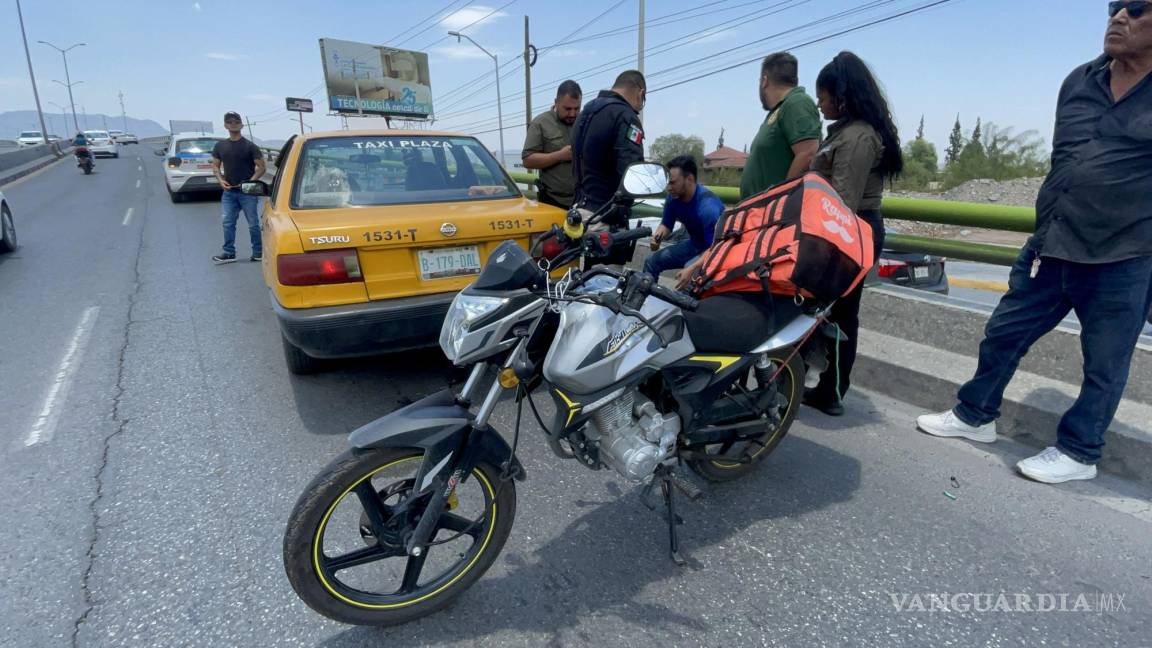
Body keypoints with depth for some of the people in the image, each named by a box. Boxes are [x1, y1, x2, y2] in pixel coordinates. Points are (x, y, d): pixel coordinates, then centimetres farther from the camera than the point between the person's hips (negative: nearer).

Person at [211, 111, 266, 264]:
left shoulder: (250, 146, -3)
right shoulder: (220, 146, 10)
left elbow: (261, 167, -5)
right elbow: (215, 165, 16)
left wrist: (251, 181, -17)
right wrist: (220, 180, -2)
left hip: (247, 192, -4)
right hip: (228, 192, 4)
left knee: (253, 223, 1)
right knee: (228, 223, 4)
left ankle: (258, 252, 11)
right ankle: (229, 253, 11)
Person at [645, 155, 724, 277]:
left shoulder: (707, 206, -32)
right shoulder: (673, 197, -11)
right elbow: (666, 225, 6)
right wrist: (658, 235, -18)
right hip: (695, 245, 7)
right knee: (651, 262, 3)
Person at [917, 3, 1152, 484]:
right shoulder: (1079, 81, 9)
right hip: (1050, 248, 5)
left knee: (1104, 366, 8)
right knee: (1002, 335, 10)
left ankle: (1077, 452, 23)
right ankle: (975, 415, 27)